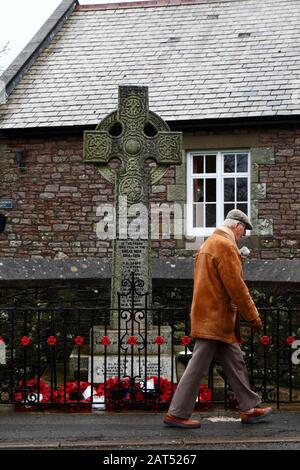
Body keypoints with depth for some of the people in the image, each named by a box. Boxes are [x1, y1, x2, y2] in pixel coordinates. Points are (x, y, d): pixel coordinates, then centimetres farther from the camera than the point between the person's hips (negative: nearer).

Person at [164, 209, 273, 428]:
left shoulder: (210, 243, 17)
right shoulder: (225, 246, -15)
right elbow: (236, 286, -18)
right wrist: (253, 316, -11)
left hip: (208, 316, 11)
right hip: (215, 319, -11)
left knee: (235, 363, 14)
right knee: (198, 367, -5)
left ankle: (250, 408, 19)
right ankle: (177, 414, 0)